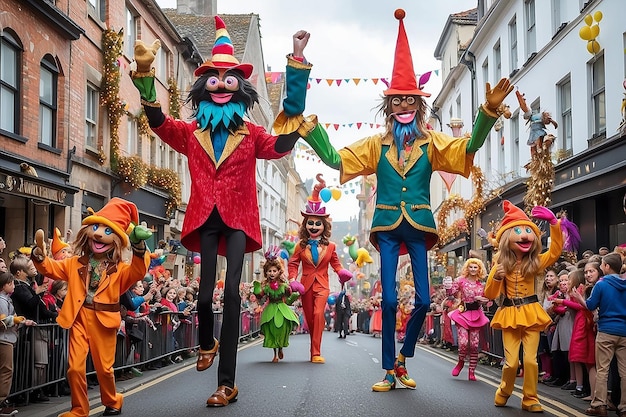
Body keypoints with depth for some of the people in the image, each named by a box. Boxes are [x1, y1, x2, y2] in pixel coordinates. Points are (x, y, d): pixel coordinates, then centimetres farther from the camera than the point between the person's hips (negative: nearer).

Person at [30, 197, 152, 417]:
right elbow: (51, 268, 8)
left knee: (104, 367, 8)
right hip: (79, 319, 1)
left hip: (103, 320, -1)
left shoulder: (119, 268, 3)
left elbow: (138, 272, -16)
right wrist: (40, 254, -13)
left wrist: (139, 248, -32)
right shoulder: (75, 263, 11)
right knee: (75, 367, -4)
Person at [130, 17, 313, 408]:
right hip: (206, 217, 2)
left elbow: (282, 143, -11)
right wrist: (144, 73, -15)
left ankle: (227, 382, -12)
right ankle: (207, 343, 31)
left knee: (232, 292, -14)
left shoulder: (251, 133, 7)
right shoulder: (192, 133, 12)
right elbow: (158, 120, -2)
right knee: (205, 292, -6)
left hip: (238, 218, -1)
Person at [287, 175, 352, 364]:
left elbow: (335, 263, 10)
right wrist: (292, 278, -11)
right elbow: (293, 263, 4)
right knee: (309, 318, 8)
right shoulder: (301, 246, 3)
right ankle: (314, 350, 24)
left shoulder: (330, 246, 3)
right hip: (306, 284, 2)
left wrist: (341, 272, -9)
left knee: (318, 314, -20)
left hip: (322, 285, -2)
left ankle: (316, 352, -21)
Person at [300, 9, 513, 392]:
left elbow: (469, 146, -10)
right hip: (388, 226, 0)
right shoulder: (376, 145, 8)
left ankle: (403, 358, 19)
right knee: (389, 300, -3)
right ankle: (390, 370, 8)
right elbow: (335, 158, 4)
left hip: (419, 225, 0)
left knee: (424, 300, -4)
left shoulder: (432, 143, 5)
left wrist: (490, 110, -24)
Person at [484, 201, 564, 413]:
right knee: (511, 361, -3)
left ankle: (530, 399, 11)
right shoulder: (500, 263, -3)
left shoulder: (534, 262, 0)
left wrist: (553, 222, -22)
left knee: (531, 359, -3)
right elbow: (490, 294, -2)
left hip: (531, 314, 1)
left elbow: (555, 251, -14)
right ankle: (503, 393, 22)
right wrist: (496, 276, -22)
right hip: (509, 315, -1)